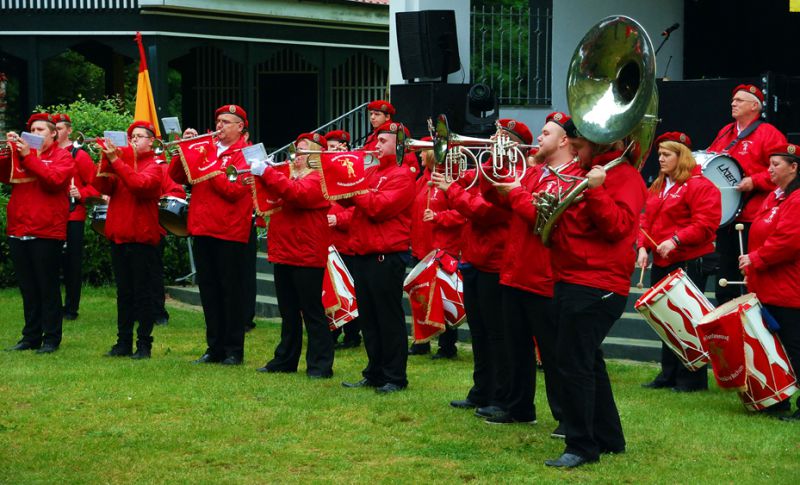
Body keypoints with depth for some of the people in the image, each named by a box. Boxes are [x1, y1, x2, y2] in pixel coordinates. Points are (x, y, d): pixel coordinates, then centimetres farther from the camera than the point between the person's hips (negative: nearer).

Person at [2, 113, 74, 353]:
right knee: (28, 289, 10)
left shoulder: (62, 156, 1)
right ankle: (31, 337, 17)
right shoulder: (22, 152, 14)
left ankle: (51, 339, 4)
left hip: (46, 232, -5)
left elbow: (54, 179, -18)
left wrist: (28, 156, -19)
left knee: (48, 288, -1)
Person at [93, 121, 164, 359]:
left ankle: (144, 344, 3)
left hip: (142, 237, -5)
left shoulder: (154, 167, -1)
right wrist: (104, 163, -15)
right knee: (124, 292, 10)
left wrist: (116, 161, -25)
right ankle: (124, 343, 15)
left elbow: (140, 184, -22)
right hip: (119, 236, 5)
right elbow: (104, 187, 0)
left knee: (144, 293, -1)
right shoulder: (122, 160, 13)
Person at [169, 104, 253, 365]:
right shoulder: (205, 147, 13)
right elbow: (176, 176, 8)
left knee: (231, 290, 0)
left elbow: (234, 190, -17)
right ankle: (215, 347, 17)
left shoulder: (245, 154, -4)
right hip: (202, 229, 6)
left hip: (230, 233, -6)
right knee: (208, 289, 9)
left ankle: (234, 350, 7)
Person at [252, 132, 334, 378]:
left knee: (312, 312, -5)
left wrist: (266, 173, -25)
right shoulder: (293, 176, 19)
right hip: (284, 254, 9)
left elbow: (297, 194, -28)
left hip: (306, 256, -9)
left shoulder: (318, 178, -9)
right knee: (289, 312, 15)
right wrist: (259, 176, 5)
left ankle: (320, 364, -1)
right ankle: (285, 360, 22)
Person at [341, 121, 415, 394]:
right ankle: (375, 373, 20)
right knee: (368, 317, 12)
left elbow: (379, 207, -19)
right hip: (363, 255, 8)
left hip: (387, 256, -8)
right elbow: (350, 198, 11)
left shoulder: (402, 175, -8)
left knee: (389, 318, -1)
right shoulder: (371, 171, 16)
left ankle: (395, 378, 6)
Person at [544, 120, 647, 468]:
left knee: (574, 362, -11)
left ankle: (582, 446, -5)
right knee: (587, 362, 15)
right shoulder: (587, 173, 19)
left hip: (596, 286, -10)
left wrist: (596, 190, -28)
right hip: (573, 281, 10)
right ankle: (608, 437, 25)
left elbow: (618, 226, -20)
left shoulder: (624, 176, -9)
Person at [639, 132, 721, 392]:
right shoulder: (657, 187, 16)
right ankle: (669, 374, 21)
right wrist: (643, 247, 0)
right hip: (661, 264, 8)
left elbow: (704, 224, -18)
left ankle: (692, 378, 3)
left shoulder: (700, 186, -10)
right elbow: (646, 220, 16)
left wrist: (675, 241, -24)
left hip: (689, 263, -8)